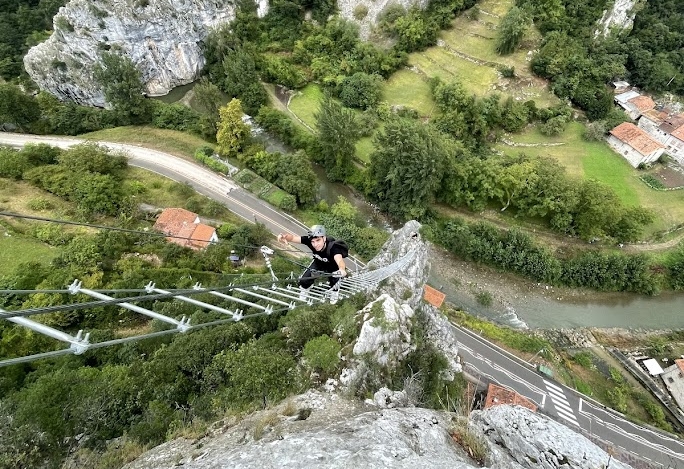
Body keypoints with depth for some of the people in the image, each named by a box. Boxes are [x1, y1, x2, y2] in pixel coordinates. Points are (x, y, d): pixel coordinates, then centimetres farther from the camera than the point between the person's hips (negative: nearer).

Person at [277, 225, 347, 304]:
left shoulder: (332, 247, -42)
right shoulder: (309, 240, -31)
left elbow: (339, 259, -60)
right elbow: (293, 238, -36)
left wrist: (342, 270, -81)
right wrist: (284, 236, -58)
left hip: (333, 267, -2)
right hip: (319, 263, 2)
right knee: (304, 280, -12)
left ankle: (334, 292, 24)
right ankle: (304, 289, 25)